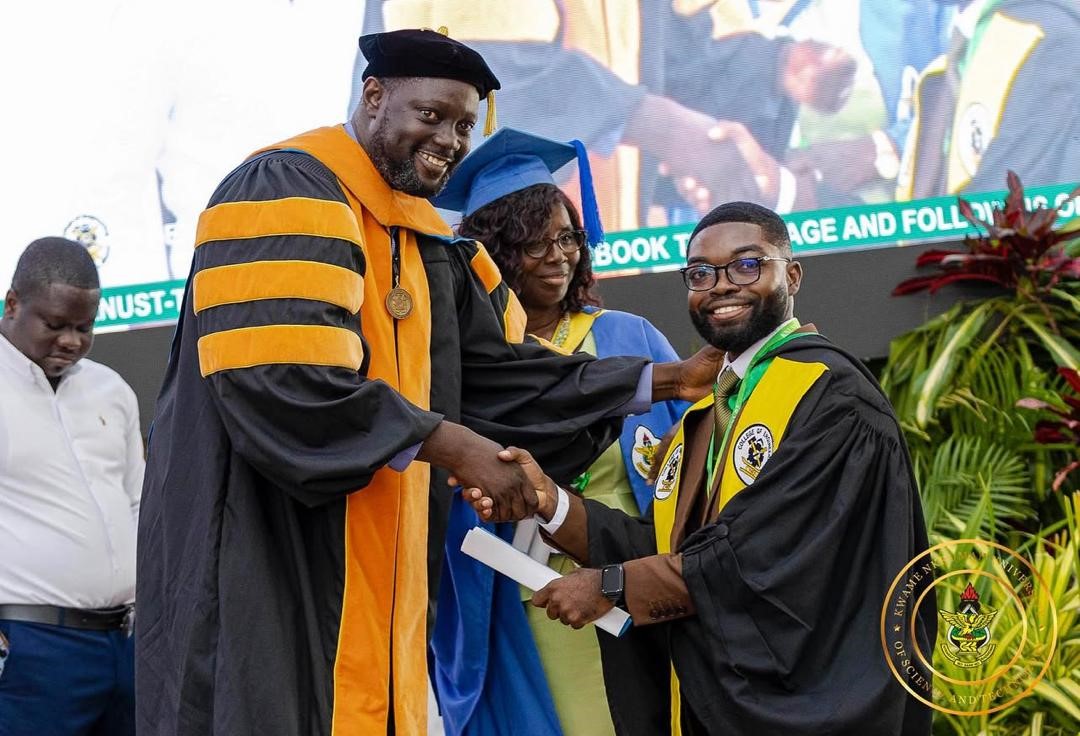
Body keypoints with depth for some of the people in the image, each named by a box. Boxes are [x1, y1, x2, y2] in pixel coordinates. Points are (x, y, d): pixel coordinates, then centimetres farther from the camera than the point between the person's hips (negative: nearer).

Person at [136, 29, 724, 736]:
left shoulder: (426, 239, 15)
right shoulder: (285, 192, -13)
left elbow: (505, 370, 17)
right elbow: (279, 379, -24)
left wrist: (658, 381, 11)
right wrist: (445, 443, -20)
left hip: (373, 567, 9)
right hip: (256, 559, -9)